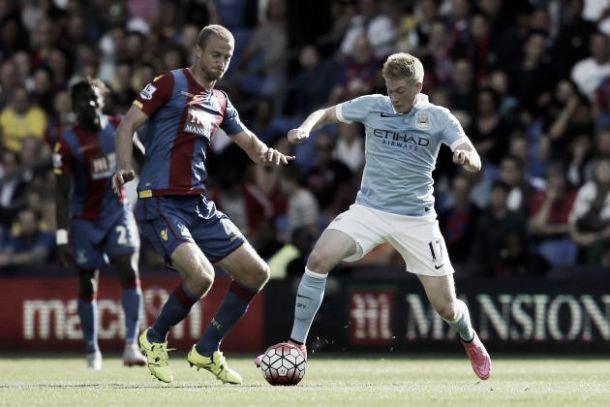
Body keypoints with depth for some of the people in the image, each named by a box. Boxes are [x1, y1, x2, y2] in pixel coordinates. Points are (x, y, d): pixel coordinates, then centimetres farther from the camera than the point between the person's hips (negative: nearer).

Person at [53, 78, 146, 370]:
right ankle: (92, 351, 20)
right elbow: (63, 194, -14)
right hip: (85, 220, -2)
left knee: (129, 272, -15)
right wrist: (63, 237, -18)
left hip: (117, 212, 2)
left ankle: (131, 345, -18)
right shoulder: (67, 144, -14)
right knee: (87, 284, 6)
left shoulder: (118, 128, -3)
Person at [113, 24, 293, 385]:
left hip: (200, 205, 8)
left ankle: (207, 350, 17)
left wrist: (270, 154, -4)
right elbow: (128, 124, -6)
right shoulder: (171, 83, -4)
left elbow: (249, 142, 20)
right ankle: (155, 339, 0)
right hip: (160, 202, -8)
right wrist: (126, 167, -23)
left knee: (256, 274, 3)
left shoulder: (221, 102, 16)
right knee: (201, 275, -27)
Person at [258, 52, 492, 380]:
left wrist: (466, 157, -40)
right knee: (319, 259, -23)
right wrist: (306, 128, -10)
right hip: (369, 209, 1)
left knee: (445, 307, -1)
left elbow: (474, 163, -15)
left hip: (416, 218, -1)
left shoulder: (438, 118, -6)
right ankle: (297, 345, -12)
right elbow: (327, 113, 13)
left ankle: (470, 340, 36)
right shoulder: (372, 106, -1)